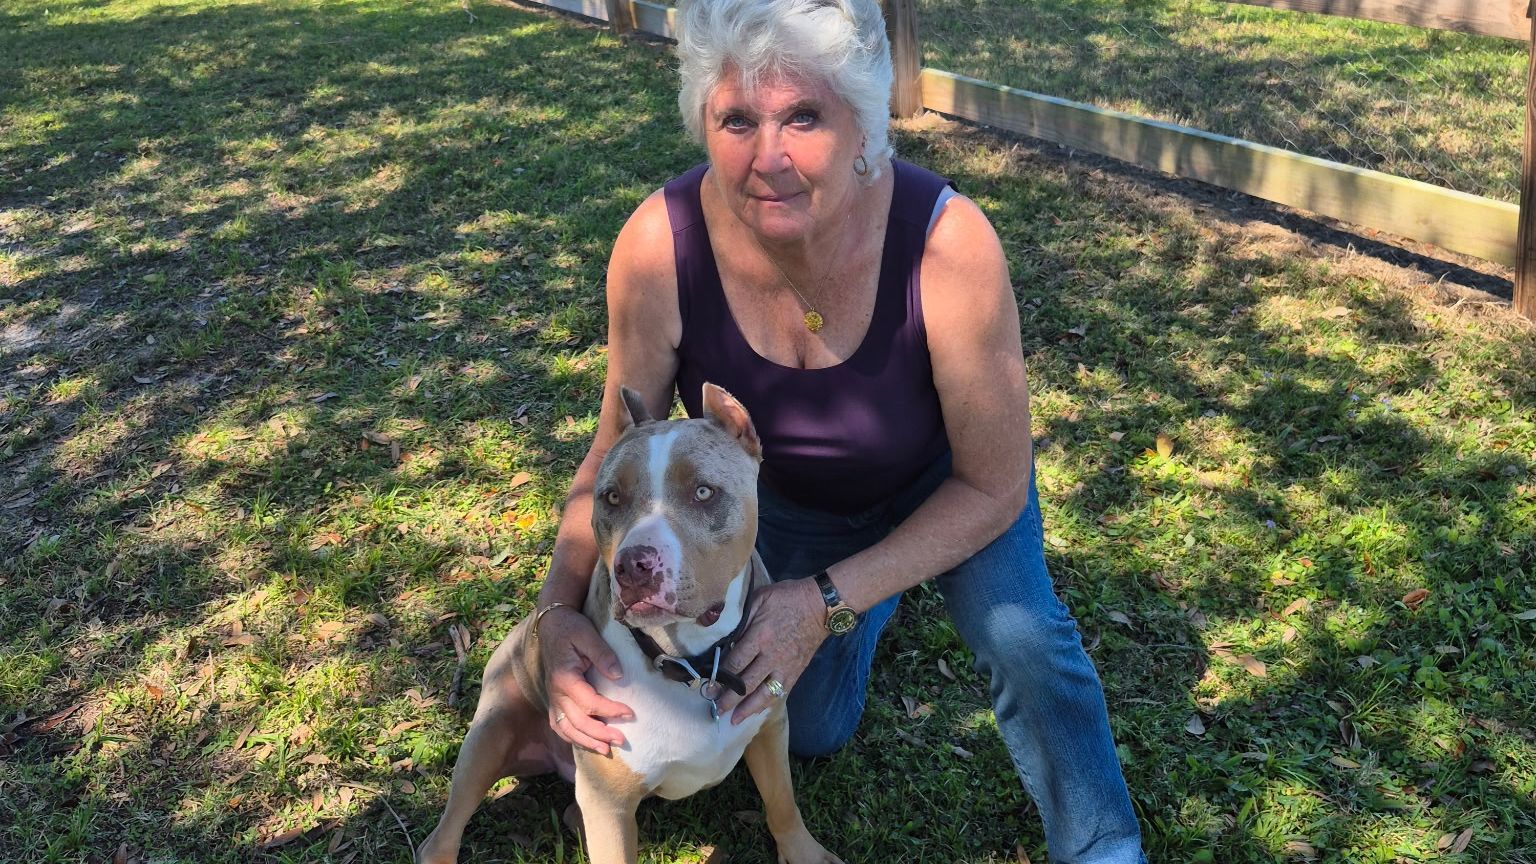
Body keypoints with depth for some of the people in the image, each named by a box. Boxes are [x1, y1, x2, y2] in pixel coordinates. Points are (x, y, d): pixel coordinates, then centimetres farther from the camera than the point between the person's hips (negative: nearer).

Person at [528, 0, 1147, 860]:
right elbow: (618, 451, -18)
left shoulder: (948, 242, -39)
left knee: (1022, 636, -29)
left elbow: (994, 487, -26)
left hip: (940, 481, -2)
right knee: (813, 733, 16)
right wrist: (562, 608, -34)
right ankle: (879, 595, 46)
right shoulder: (661, 247, -34)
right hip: (794, 501, 3)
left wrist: (828, 602, -34)